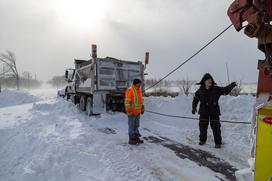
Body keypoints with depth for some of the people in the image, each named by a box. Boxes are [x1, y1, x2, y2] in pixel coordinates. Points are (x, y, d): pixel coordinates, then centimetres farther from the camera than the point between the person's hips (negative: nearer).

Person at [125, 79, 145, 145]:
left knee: (136, 125, 16)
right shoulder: (130, 90, -15)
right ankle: (131, 139, 12)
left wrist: (142, 108, 21)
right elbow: (127, 102, -18)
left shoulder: (138, 90, 12)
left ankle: (136, 137, 28)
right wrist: (129, 111, -21)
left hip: (137, 112, 9)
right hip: (132, 112, -8)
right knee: (131, 126, 1)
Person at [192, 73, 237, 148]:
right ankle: (202, 140, 29)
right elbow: (195, 98, 8)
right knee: (203, 126, 11)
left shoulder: (216, 89, -6)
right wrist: (194, 108, 5)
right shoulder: (200, 90, -2)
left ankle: (218, 142, 15)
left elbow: (225, 90, -6)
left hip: (214, 111, -1)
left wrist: (231, 86, -26)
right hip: (204, 112, 2)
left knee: (216, 127, 1)